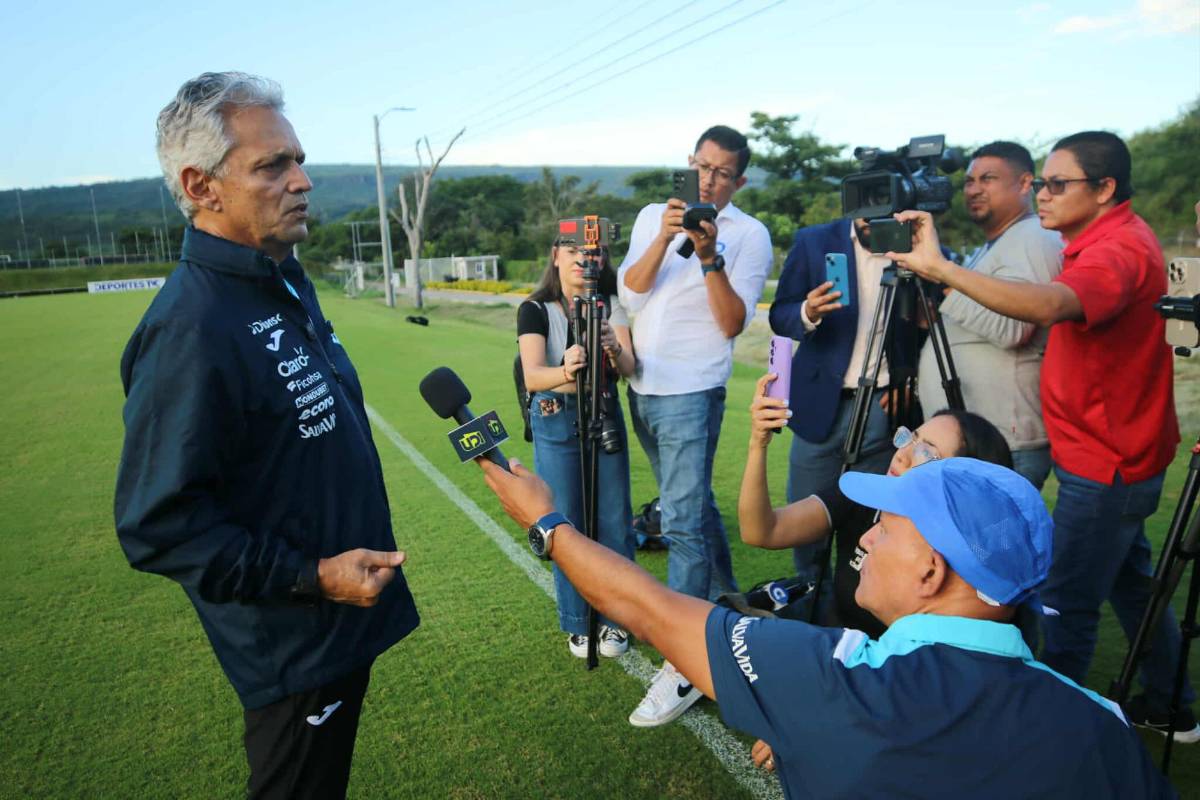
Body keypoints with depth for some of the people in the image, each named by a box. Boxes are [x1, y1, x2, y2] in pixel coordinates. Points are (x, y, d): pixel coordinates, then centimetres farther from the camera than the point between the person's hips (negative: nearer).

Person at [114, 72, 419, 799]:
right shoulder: (190, 329, -27)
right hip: (294, 645, -8)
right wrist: (309, 576, -25)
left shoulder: (288, 284, 3)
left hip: (343, 616, 8)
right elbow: (157, 526, -25)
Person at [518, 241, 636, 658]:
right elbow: (532, 376, -23)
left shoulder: (610, 304, 0)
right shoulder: (535, 310, -8)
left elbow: (628, 368, -13)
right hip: (556, 424, -2)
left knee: (614, 523, 4)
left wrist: (614, 349, -36)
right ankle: (577, 623, 20)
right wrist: (565, 371, -45)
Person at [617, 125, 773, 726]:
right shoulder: (652, 216, 10)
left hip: (691, 392, -6)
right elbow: (630, 292, -3)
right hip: (642, 388, 6)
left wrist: (710, 258, -21)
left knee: (682, 523, -10)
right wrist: (665, 238, -17)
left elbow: (733, 323, -11)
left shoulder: (749, 234, -3)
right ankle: (724, 598, 39)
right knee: (692, 502, 19)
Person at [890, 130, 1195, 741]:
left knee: (1067, 604, -1)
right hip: (1114, 456, 11)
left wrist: (939, 267, -48)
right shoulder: (1109, 239, 10)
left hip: (1105, 465, -11)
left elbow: (1049, 307, -43)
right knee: (1131, 585, 23)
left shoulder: (1119, 249, -23)